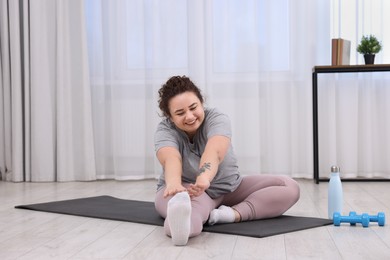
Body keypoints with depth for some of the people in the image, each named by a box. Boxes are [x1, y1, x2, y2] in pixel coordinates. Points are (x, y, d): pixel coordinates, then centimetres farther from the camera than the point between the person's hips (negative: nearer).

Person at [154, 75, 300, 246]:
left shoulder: (217, 119, -18)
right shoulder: (164, 130, -16)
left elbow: (214, 152, -41)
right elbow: (171, 158, -40)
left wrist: (204, 178, -64)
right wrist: (173, 184, -64)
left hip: (230, 189, 3)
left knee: (290, 187, -15)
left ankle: (233, 214, -34)